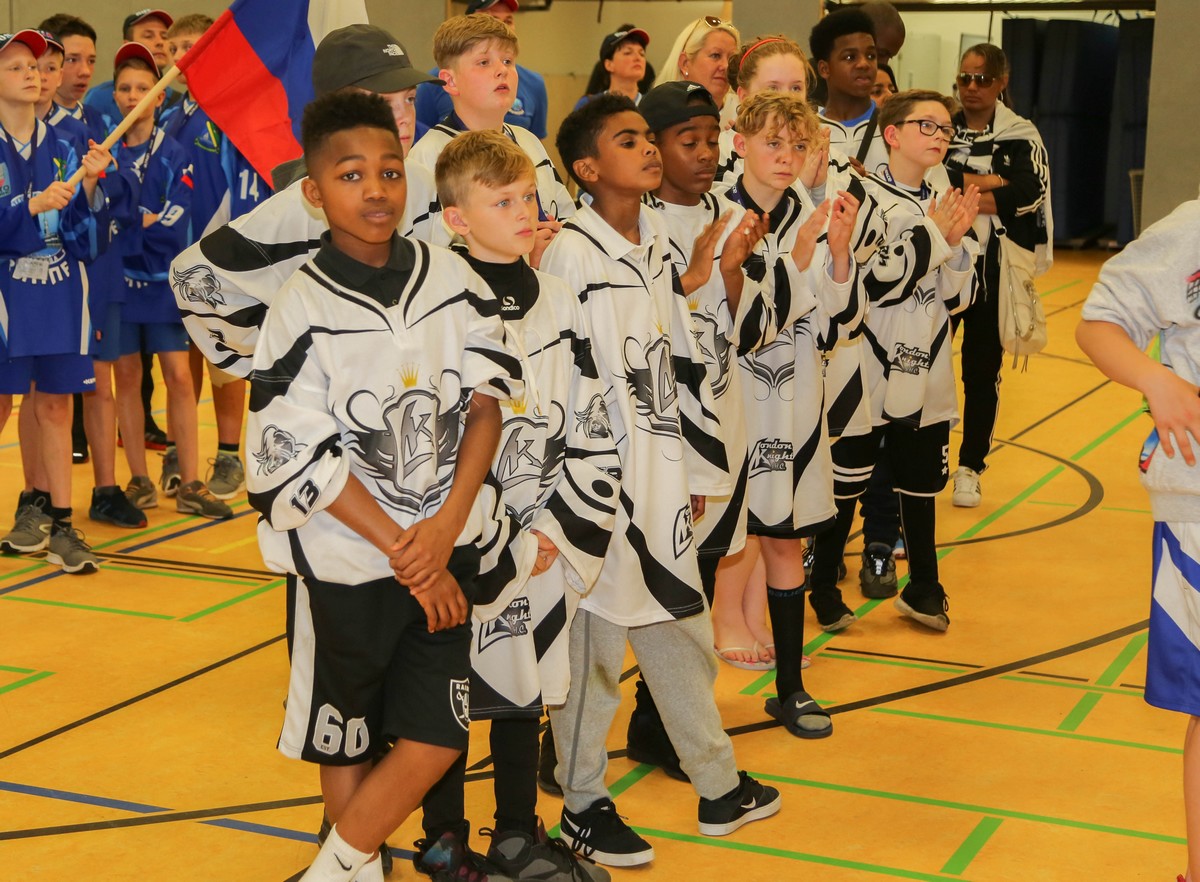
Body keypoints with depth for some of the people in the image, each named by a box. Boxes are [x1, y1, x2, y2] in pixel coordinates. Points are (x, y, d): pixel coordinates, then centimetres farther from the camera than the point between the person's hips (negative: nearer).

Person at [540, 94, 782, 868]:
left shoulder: (658, 242, 9)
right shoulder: (571, 256, -15)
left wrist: (701, 463, 16)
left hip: (662, 475, 8)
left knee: (683, 630, 19)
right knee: (595, 643, 4)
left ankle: (720, 787, 34)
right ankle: (583, 805, 21)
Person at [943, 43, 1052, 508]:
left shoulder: (1021, 137, 1)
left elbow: (1029, 193, -16)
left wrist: (959, 189, -18)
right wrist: (986, 181, -18)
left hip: (993, 272, -1)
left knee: (982, 371, 7)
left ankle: (970, 467, 20)